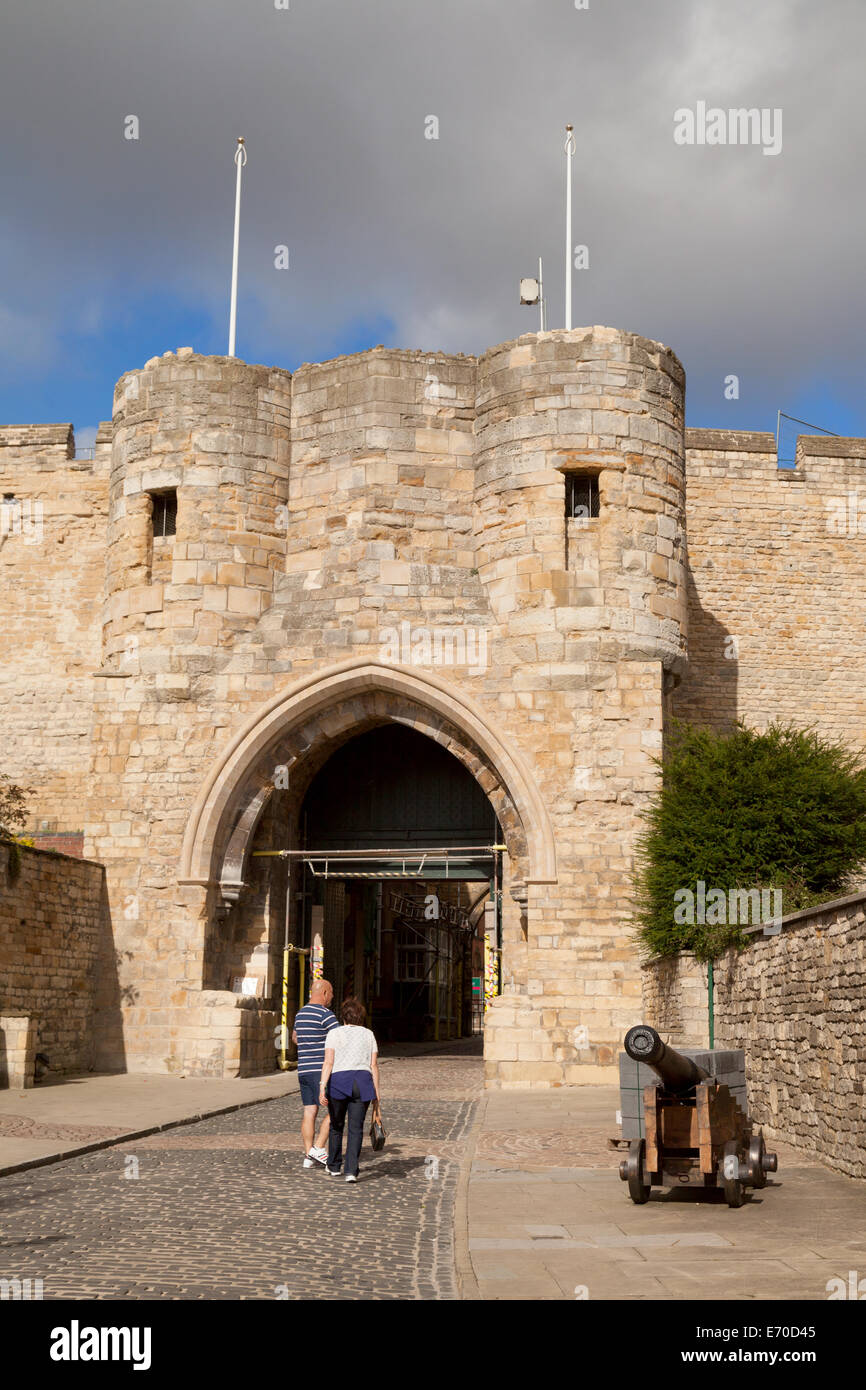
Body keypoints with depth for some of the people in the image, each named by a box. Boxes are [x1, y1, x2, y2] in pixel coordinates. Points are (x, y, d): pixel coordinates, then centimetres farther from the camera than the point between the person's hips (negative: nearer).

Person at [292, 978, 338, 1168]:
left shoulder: (300, 1013, 14)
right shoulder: (325, 1014, -13)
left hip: (304, 1071, 8)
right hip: (321, 1070, -8)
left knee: (310, 1113, 7)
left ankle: (309, 1156, 5)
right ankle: (318, 1149, -6)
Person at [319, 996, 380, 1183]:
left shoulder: (335, 1033, 2)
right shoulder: (368, 1035, 10)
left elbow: (328, 1062, -8)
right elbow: (374, 1065, 6)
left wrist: (322, 1088, -12)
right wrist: (376, 1092, 9)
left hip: (338, 1081, -1)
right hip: (363, 1082, 1)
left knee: (336, 1126, 15)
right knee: (356, 1128, 2)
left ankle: (334, 1167, 27)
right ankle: (351, 1171, -8)